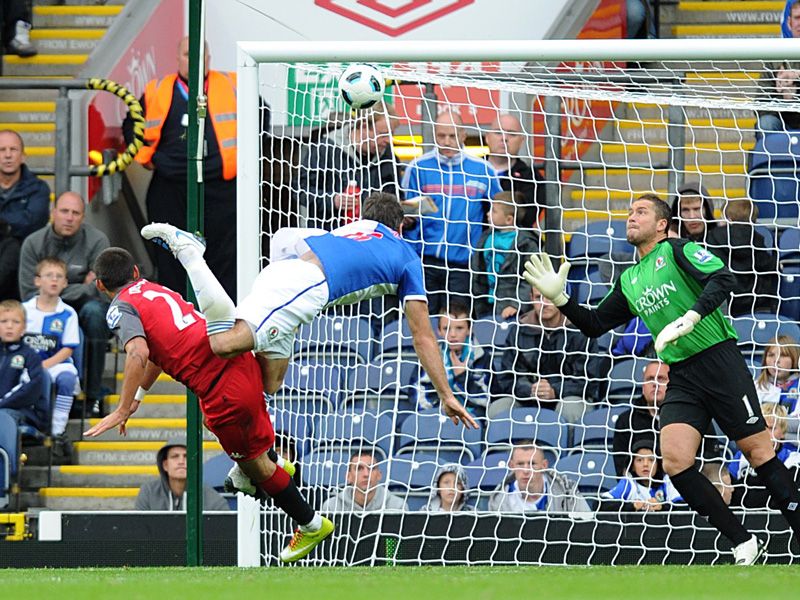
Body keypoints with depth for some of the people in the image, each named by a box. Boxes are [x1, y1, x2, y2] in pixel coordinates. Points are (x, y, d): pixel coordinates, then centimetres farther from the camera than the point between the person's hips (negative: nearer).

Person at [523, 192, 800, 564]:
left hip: (719, 361, -6)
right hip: (681, 377, 6)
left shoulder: (677, 250, -2)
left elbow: (723, 279, -17)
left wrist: (688, 320, -28)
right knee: (675, 462, -12)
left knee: (758, 451, -7)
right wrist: (559, 298, 12)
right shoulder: (629, 281, 19)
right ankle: (744, 545, -3)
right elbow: (594, 325, 26)